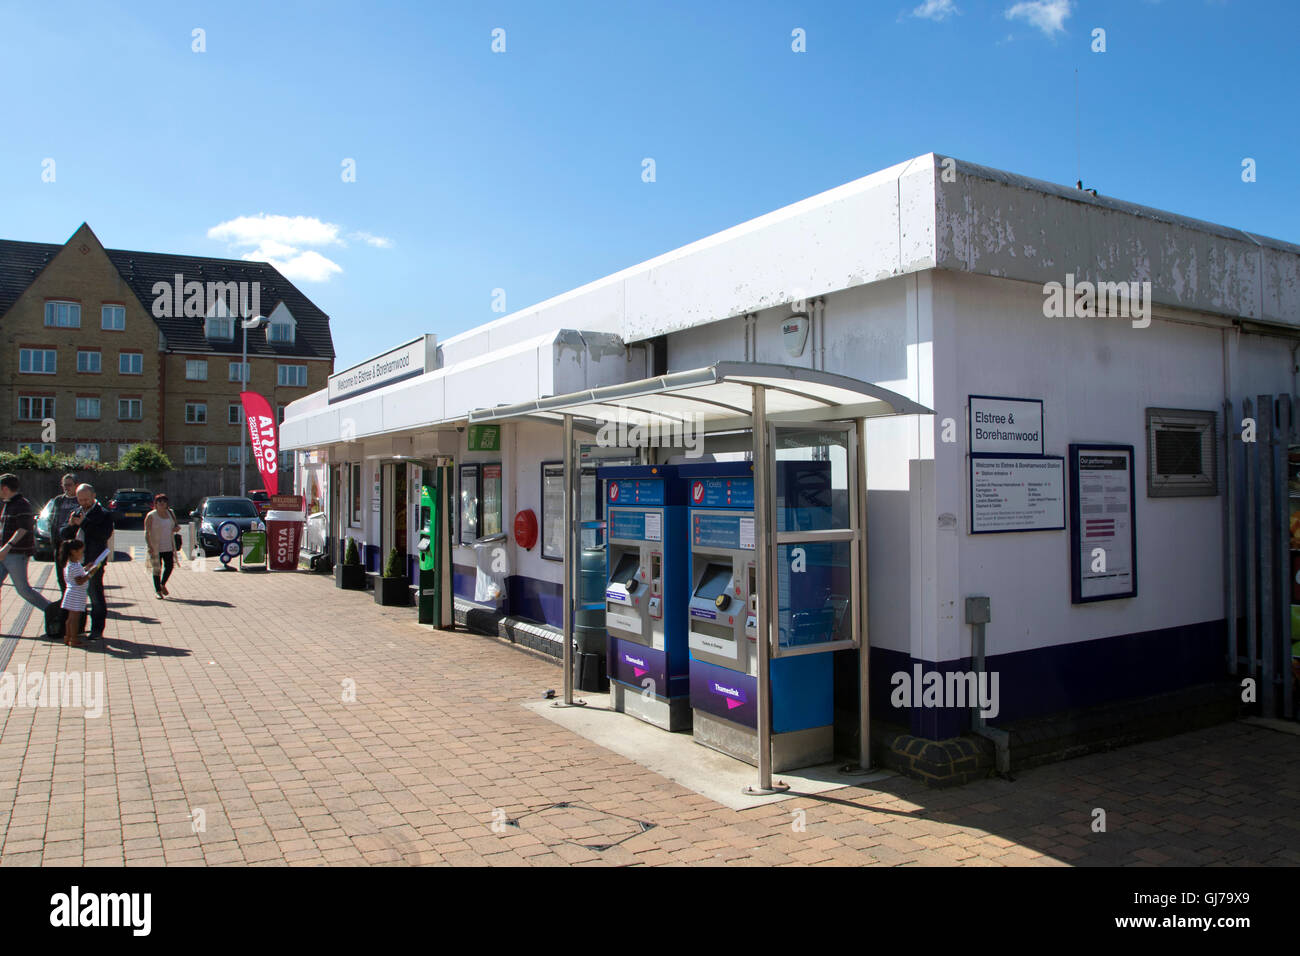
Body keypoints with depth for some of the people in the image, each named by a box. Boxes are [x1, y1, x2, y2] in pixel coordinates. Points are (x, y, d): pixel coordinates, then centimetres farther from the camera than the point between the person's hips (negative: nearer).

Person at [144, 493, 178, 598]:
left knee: (169, 566, 5)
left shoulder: (171, 513, 9)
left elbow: (175, 525, 22)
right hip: (155, 547, -5)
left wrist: (175, 528, -3)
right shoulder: (151, 516, -6)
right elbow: (147, 532, -9)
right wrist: (149, 546, -19)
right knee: (157, 568, 0)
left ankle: (162, 585, 29)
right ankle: (157, 591, 8)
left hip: (168, 546, 5)